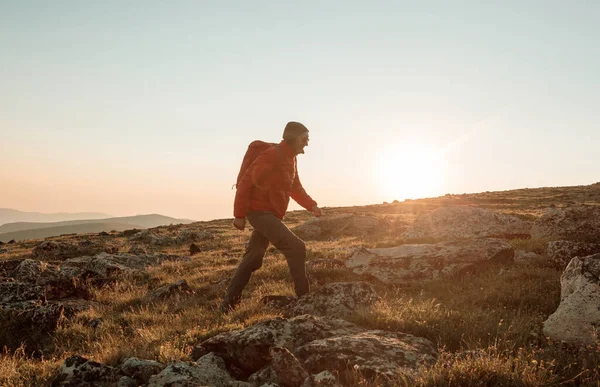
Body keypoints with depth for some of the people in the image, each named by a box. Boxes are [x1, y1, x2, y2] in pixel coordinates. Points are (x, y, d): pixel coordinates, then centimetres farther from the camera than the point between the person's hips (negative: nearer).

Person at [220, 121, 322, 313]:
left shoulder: (290, 159, 13)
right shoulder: (273, 155, -17)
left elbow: (295, 188, 21)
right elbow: (246, 181, -17)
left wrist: (312, 205, 5)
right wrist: (239, 215, -17)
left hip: (270, 214, 10)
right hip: (261, 212, -10)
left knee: (253, 258, 13)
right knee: (296, 247, -15)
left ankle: (229, 301, 21)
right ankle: (303, 296, -7)